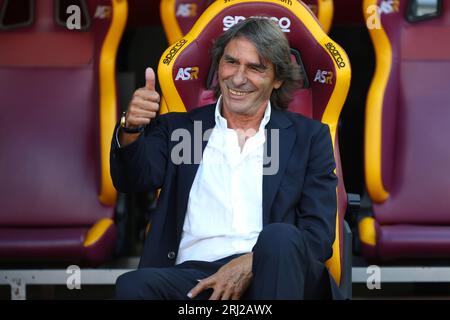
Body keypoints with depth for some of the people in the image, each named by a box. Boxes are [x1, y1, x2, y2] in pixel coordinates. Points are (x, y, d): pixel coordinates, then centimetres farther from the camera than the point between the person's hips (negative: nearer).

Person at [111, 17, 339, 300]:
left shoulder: (310, 136, 14)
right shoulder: (177, 128, 18)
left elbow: (319, 233, 4)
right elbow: (137, 179, 0)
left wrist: (248, 265, -13)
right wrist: (131, 130, -23)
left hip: (275, 270, 0)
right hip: (193, 274, 0)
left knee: (279, 238, -33)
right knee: (133, 286, -31)